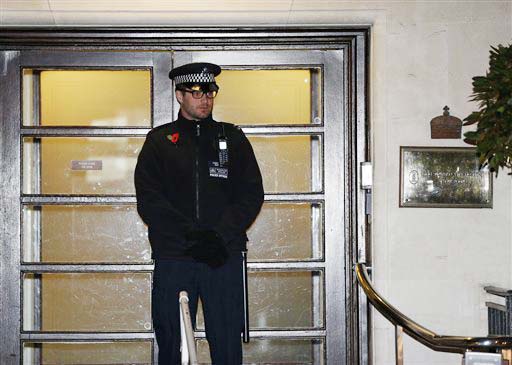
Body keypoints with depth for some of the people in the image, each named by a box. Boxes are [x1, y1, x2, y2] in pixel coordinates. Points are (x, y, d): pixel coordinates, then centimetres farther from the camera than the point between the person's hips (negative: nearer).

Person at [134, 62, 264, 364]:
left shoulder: (233, 139, 12)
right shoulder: (159, 141, 9)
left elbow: (252, 194, 5)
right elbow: (149, 201, 0)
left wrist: (220, 235, -10)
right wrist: (191, 236, -12)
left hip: (224, 257, 1)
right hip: (173, 258, 0)